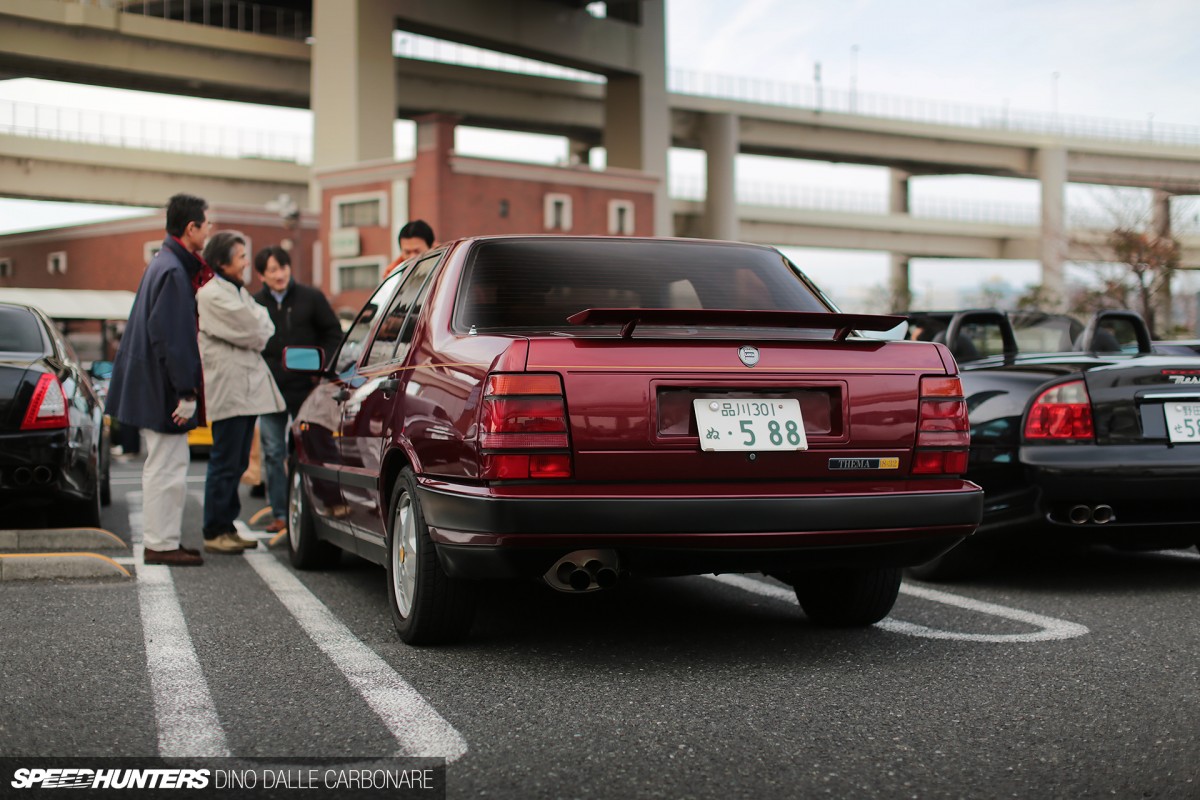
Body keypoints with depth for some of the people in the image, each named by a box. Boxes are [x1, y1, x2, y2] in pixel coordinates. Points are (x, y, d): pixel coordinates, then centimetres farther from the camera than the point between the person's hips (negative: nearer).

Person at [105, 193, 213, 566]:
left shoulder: (165, 264, 14)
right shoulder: (173, 272, -19)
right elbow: (171, 338, -23)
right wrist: (186, 392, -22)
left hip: (154, 385, 11)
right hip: (163, 389, -11)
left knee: (165, 465, 15)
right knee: (166, 466, -5)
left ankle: (164, 539, 22)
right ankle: (160, 544, 0)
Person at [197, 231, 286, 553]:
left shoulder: (238, 292, 19)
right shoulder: (211, 295, -12)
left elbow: (264, 331, 19)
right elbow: (254, 333, -15)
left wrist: (258, 328, -2)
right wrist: (260, 320, 5)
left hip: (247, 388, 9)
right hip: (228, 390, -9)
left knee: (236, 464, 12)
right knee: (225, 464, -6)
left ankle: (227, 527, 18)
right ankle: (215, 533, 0)